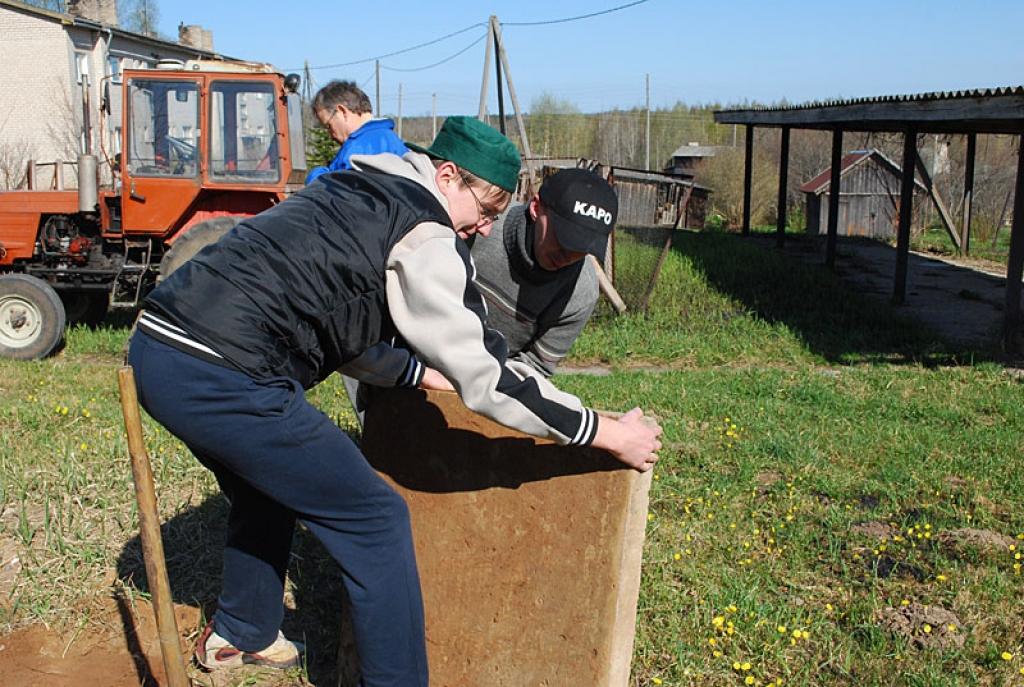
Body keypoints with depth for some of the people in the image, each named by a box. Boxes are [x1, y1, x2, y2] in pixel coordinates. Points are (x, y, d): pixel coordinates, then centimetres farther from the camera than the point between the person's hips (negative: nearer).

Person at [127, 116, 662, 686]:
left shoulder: (358, 196, 20)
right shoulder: (422, 233, -7)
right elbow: (487, 376, -9)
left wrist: (422, 374, 32)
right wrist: (609, 434, -3)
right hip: (221, 378, -10)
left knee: (265, 487, 33)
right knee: (376, 519, 0)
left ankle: (239, 635, 49)